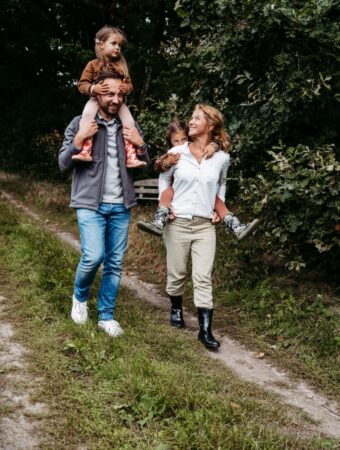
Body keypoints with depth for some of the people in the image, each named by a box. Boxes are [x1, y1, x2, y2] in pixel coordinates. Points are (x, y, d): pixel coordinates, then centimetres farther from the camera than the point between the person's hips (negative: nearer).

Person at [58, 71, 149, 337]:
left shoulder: (129, 127, 10)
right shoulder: (80, 123, -1)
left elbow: (143, 167, 14)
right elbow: (63, 165, -2)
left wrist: (140, 145, -5)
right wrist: (79, 140, -17)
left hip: (120, 206, 4)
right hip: (90, 204, -4)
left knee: (115, 263, 5)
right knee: (93, 256, -16)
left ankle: (106, 316, 18)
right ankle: (80, 297, 14)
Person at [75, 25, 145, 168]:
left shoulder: (122, 65, 9)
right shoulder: (93, 65, 0)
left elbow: (129, 84, 10)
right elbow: (82, 84, -2)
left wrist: (127, 88, -15)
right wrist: (93, 88, -23)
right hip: (97, 100, -3)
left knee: (129, 122, -16)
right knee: (88, 114, -32)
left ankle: (131, 157, -11)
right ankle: (86, 151, -33)